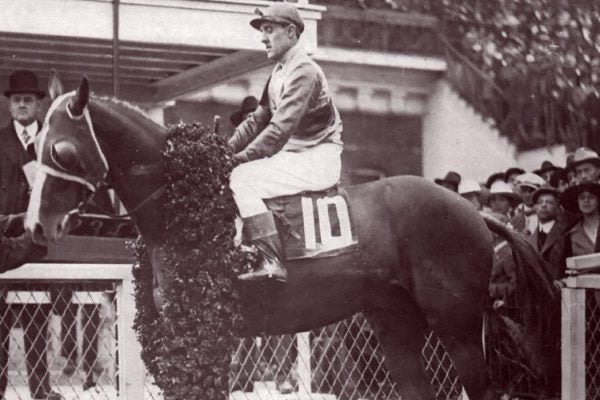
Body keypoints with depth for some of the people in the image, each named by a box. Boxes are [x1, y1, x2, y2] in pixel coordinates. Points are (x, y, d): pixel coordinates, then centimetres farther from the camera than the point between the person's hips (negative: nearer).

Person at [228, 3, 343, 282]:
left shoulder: (303, 71, -16)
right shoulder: (279, 73, 16)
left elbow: (281, 128, -23)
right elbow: (258, 120, 18)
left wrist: (242, 158, -22)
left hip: (318, 161, -10)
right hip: (293, 156, 10)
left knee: (241, 180, -24)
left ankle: (272, 263, -28)